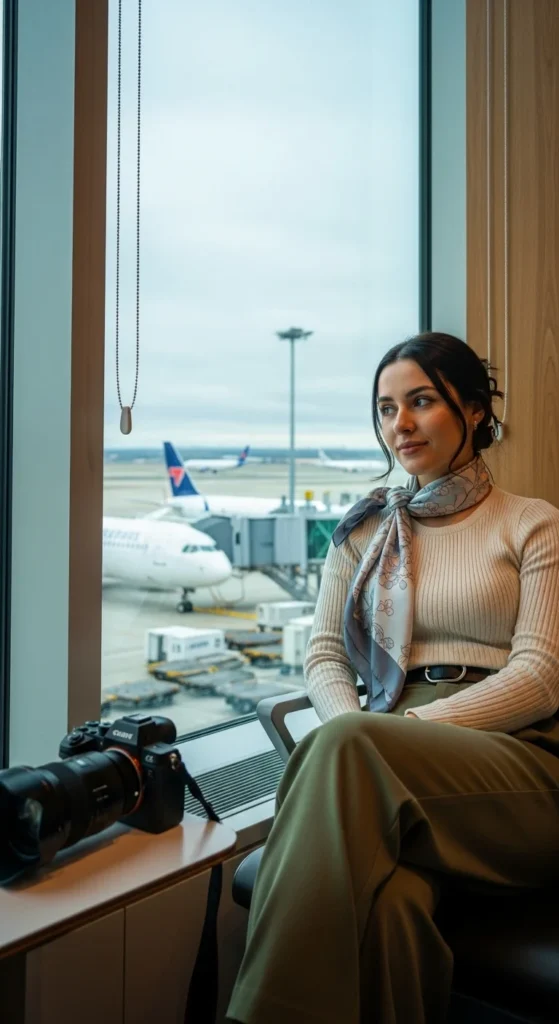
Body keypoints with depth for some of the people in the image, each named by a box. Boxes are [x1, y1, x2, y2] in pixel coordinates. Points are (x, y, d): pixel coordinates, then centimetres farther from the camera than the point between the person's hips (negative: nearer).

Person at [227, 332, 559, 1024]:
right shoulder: (363, 530, 20)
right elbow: (324, 655, 13)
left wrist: (385, 731, -16)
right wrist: (356, 730, -11)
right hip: (395, 763, 2)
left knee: (348, 749, -34)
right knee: (387, 900, -36)